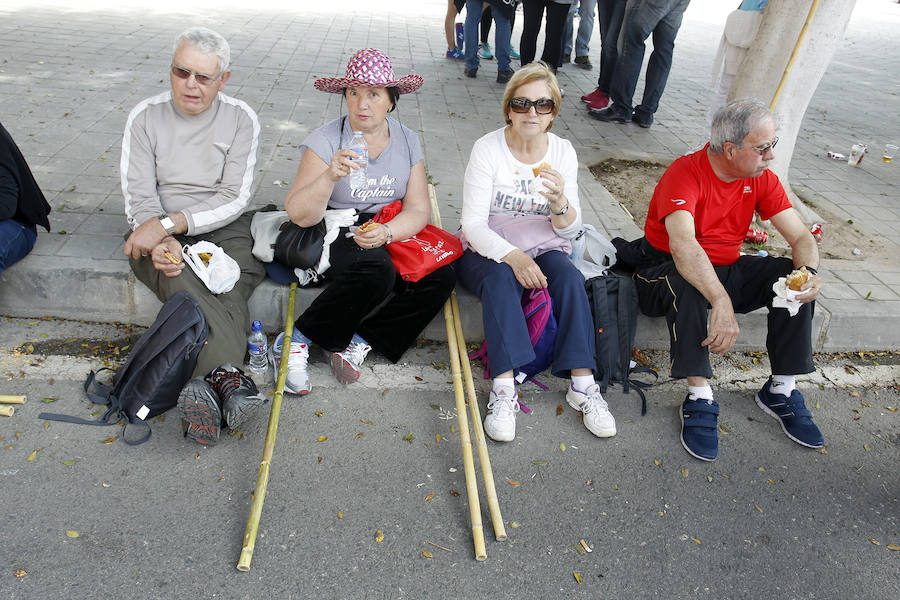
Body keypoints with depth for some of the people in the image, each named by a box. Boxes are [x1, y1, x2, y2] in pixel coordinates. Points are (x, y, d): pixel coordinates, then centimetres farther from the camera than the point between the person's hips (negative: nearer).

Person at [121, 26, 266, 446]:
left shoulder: (241, 119, 0)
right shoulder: (145, 117, 4)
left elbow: (235, 199, -9)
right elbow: (138, 195, -2)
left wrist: (169, 222, -19)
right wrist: (159, 239, -23)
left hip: (223, 228, 0)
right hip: (160, 232, 0)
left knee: (230, 283, -33)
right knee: (178, 278, -34)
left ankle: (202, 380, -45)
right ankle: (226, 372, -45)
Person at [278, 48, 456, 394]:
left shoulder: (407, 141, 4)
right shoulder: (326, 140, -8)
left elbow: (418, 210, -1)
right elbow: (298, 215, -14)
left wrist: (385, 232, -22)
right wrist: (331, 176, -32)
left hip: (394, 233, 5)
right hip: (335, 234, -4)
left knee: (440, 278, -22)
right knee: (376, 272, -36)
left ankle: (359, 342, -15)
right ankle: (295, 343, -18)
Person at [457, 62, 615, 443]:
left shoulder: (563, 152, 1)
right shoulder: (488, 149, -9)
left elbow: (570, 230, -1)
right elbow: (473, 225, -15)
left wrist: (560, 202, -24)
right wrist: (512, 256, -32)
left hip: (543, 250, 3)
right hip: (488, 251, -2)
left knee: (570, 277, -27)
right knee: (501, 279, -34)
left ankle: (582, 383, -26)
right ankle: (504, 389, -38)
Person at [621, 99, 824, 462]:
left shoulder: (762, 179, 0)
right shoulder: (686, 173, -21)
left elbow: (801, 236, 0)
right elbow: (682, 245, -38)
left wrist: (809, 271, -24)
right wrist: (721, 302, -48)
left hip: (726, 269, 6)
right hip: (667, 270, -6)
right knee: (688, 284, -38)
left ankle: (781, 390, -6)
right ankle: (700, 399, -31)